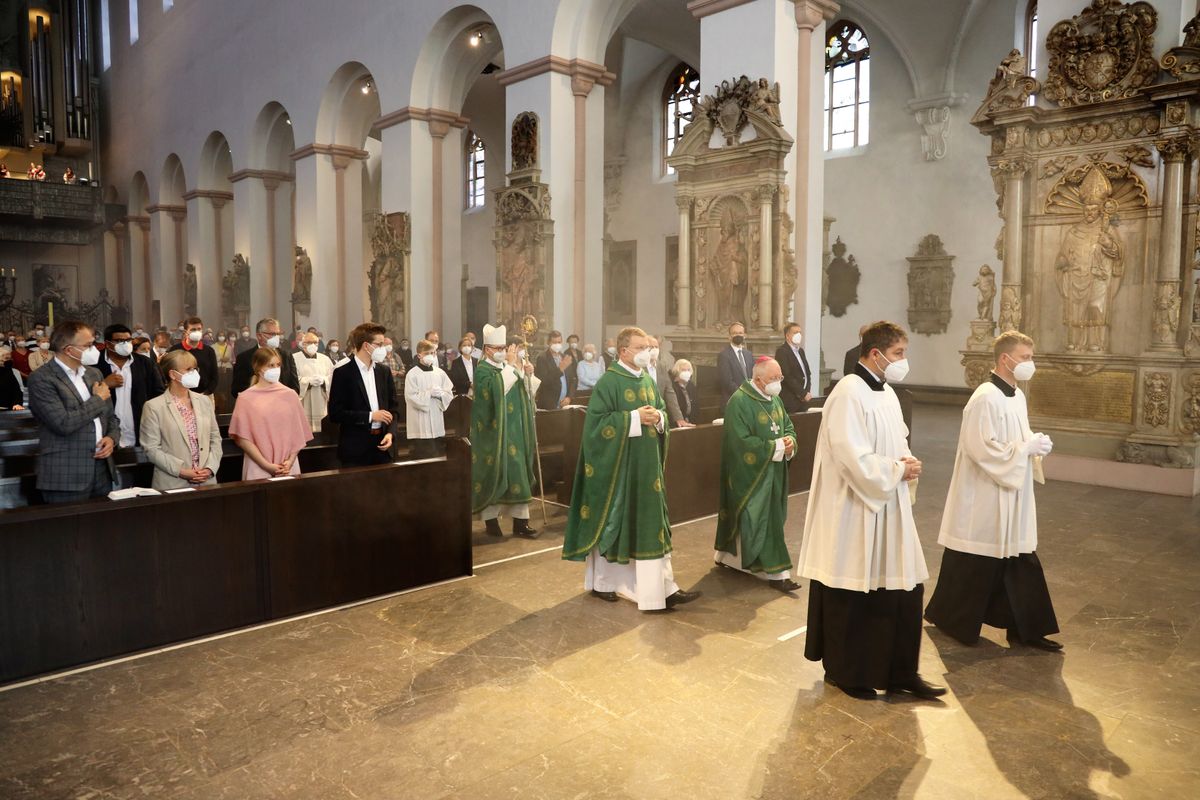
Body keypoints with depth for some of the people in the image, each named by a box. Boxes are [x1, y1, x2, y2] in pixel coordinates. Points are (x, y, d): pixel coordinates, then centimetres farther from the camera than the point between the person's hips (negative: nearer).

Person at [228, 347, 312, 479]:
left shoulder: (290, 394, 4)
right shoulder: (247, 398, -1)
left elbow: (298, 433, 6)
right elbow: (243, 438, -4)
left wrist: (290, 461, -6)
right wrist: (266, 465, -10)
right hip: (258, 468, -2)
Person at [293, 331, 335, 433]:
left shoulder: (325, 359, 16)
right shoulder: (294, 358, 3)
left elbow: (333, 378, 8)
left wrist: (323, 380, -12)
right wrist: (308, 381, -17)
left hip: (321, 404, 3)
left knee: (321, 428, 1)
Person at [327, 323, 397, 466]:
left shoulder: (384, 371, 11)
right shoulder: (343, 373, -6)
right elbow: (335, 413, -10)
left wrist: (390, 432, -4)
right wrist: (370, 416, -14)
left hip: (382, 445, 5)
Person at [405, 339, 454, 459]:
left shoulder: (440, 372, 7)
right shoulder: (412, 374, -7)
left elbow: (450, 394, 7)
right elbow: (411, 397, -13)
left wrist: (441, 394, -13)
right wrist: (430, 393, -12)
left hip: (437, 424, 5)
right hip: (421, 427, -5)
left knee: (439, 457, 12)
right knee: (423, 459, -1)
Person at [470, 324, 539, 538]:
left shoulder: (507, 368, 12)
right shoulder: (482, 370, -8)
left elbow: (525, 393, 14)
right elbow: (497, 389, -27)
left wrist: (526, 374, -3)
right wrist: (511, 365, -24)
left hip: (513, 431, 6)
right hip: (493, 432, -6)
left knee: (517, 473, 4)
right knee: (493, 474, 1)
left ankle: (520, 521, 8)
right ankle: (491, 519, 12)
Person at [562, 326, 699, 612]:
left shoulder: (648, 380, 10)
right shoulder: (608, 382, -12)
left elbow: (662, 410, 19)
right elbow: (597, 420, -18)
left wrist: (658, 417, -5)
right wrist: (634, 418, -22)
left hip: (646, 465, 7)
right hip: (617, 464, -7)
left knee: (651, 522, 6)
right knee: (610, 521, 4)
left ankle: (663, 587, 12)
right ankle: (600, 581, 20)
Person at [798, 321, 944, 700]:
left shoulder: (886, 392, 10)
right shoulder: (849, 394, -19)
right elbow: (853, 459, -24)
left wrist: (906, 462, 0)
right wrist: (897, 470, -13)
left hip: (888, 511, 9)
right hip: (855, 515, -9)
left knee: (902, 591, 12)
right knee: (852, 598, 6)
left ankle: (899, 672, 25)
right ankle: (843, 671, 24)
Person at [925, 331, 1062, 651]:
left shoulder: (1017, 396, 10)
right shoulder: (986, 398, -20)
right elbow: (982, 448, -24)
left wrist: (1036, 445, 0)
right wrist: (1029, 447, -18)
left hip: (1012, 499, 9)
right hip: (984, 499, -9)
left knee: (1021, 564, 12)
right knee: (974, 566, 5)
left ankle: (1025, 628, 22)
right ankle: (948, 618, 23)